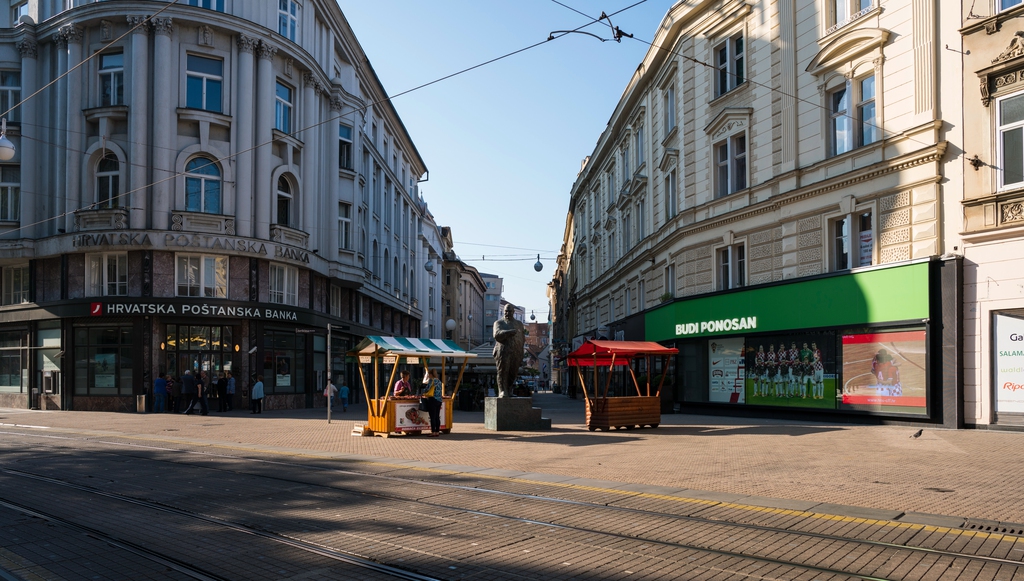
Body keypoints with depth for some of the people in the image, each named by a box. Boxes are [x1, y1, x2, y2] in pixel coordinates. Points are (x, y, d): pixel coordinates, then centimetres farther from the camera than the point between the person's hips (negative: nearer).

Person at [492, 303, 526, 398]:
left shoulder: (519, 324, 21)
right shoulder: (499, 322, 10)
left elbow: (522, 339, 19)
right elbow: (497, 334, -9)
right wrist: (510, 332, -21)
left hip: (516, 353, 4)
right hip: (503, 352, -3)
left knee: (513, 374, 2)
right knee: (503, 371, -11)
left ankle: (508, 392, 11)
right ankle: (502, 392, -14)